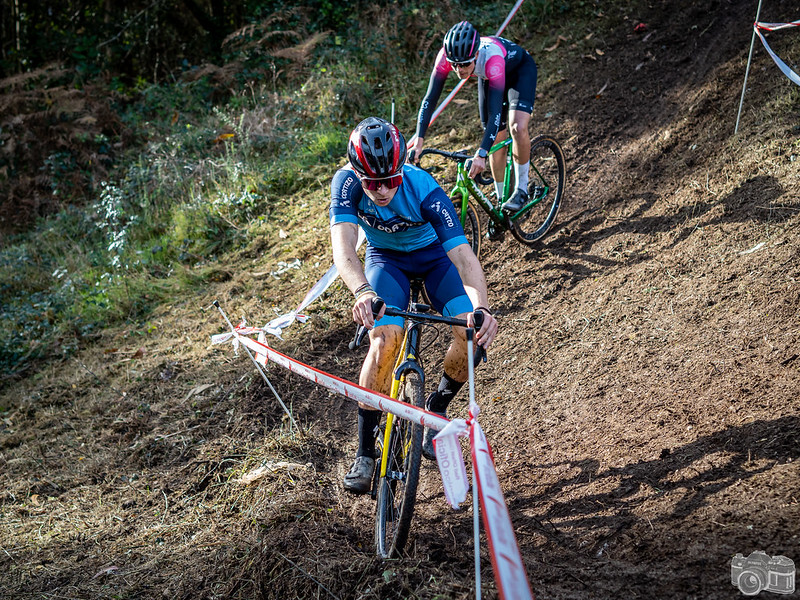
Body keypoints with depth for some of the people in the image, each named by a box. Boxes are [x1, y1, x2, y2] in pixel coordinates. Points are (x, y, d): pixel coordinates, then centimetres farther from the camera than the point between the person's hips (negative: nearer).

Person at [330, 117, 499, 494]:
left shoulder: (424, 190, -34)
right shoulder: (347, 183, -31)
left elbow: (463, 254, -41)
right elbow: (343, 247, -42)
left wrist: (482, 308, -58)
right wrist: (362, 292, -63)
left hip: (434, 254, 0)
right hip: (385, 258, 0)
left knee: (473, 332, -23)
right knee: (385, 339, -26)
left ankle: (438, 407, 7)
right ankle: (365, 452, -12)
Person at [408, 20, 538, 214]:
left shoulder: (491, 57, -46)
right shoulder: (447, 55, -34)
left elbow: (495, 112, -49)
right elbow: (430, 98, -30)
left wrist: (481, 154, -59)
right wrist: (418, 141, -40)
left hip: (520, 70, -5)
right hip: (488, 77, 5)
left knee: (518, 127, -27)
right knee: (497, 141, 5)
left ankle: (522, 189, -6)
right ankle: (501, 201, 22)